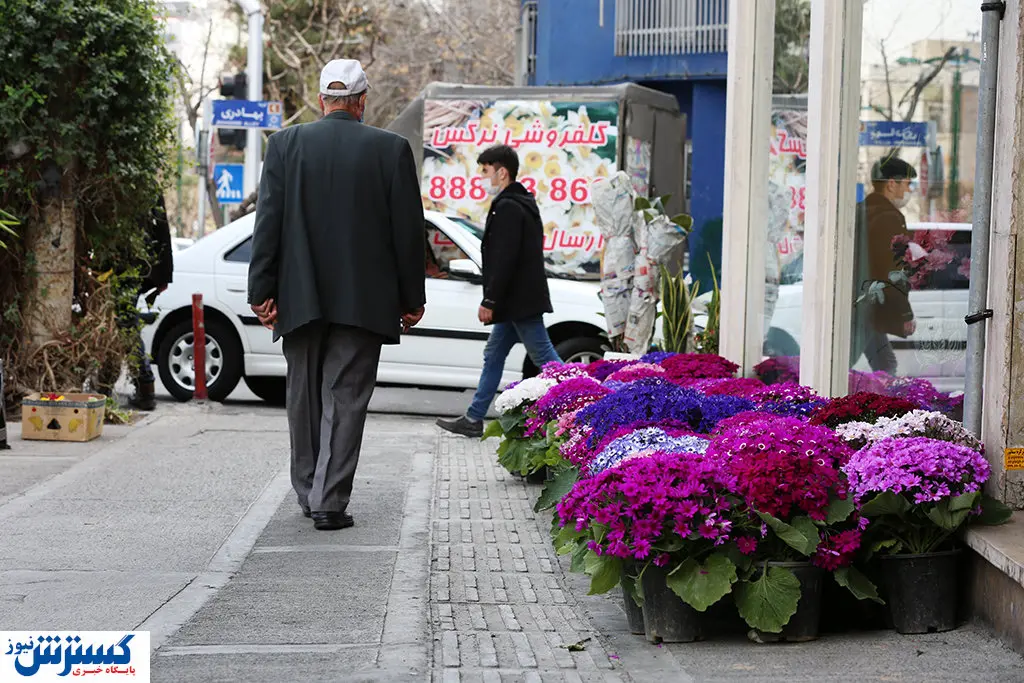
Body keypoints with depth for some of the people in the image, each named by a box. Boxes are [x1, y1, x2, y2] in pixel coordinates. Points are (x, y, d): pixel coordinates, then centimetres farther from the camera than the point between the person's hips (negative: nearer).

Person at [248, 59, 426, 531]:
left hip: (300, 298, 2)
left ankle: (308, 492, 24)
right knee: (345, 399, 1)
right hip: (363, 299, -2)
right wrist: (412, 297, 7)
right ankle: (330, 501, -5)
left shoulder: (285, 145, 1)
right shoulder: (392, 150, -2)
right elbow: (408, 230, 0)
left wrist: (262, 290, 0)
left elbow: (268, 222, -2)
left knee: (304, 398, 15)